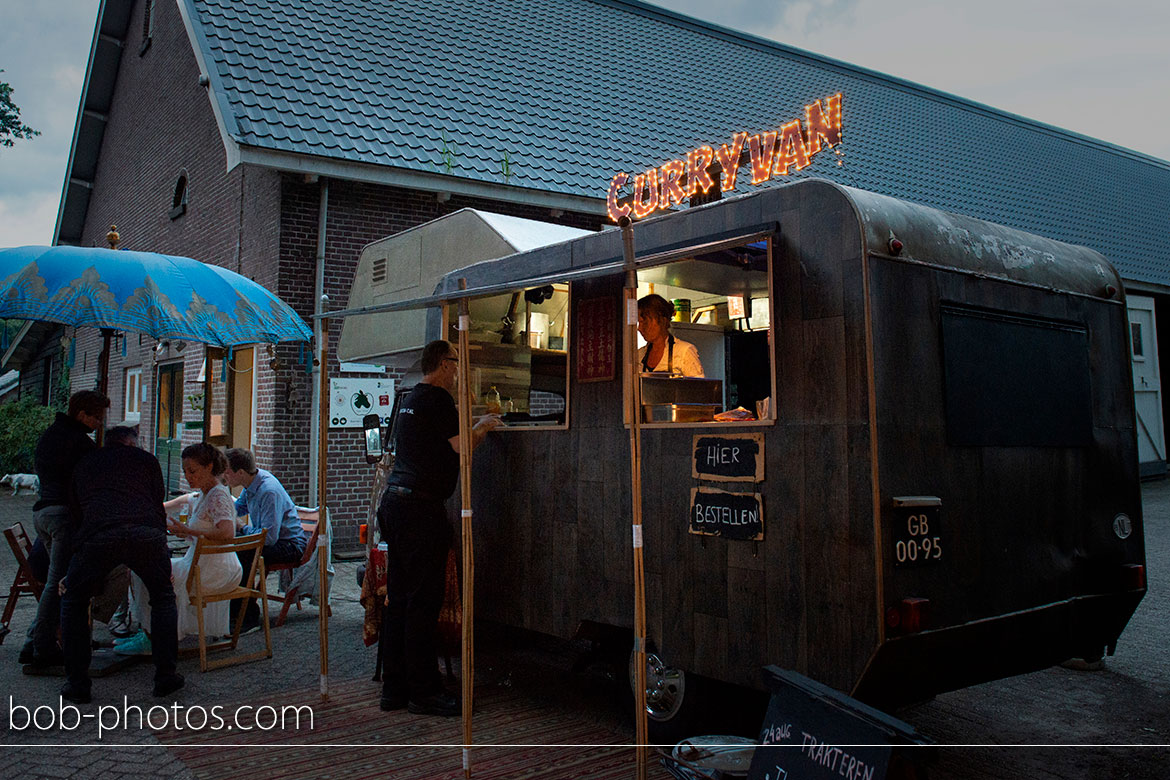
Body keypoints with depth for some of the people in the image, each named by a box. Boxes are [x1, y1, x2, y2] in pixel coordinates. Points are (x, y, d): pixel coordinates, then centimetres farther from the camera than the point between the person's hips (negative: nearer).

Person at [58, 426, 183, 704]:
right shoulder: (146, 460, 27)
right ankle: (165, 676, 18)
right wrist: (160, 540, 41)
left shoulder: (83, 464, 32)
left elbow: (76, 507, 36)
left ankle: (77, 684, 19)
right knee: (163, 599, 21)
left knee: (73, 602, 23)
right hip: (147, 534, 0)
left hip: (97, 535, 1)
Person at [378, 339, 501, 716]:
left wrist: (475, 427, 30)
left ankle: (395, 688, 16)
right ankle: (424, 691, 1)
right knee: (423, 601, -5)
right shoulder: (437, 398, -9)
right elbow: (460, 445, -12)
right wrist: (483, 426, 6)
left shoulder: (410, 399, 21)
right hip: (421, 506, -10)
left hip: (394, 501, 10)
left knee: (399, 598, 11)